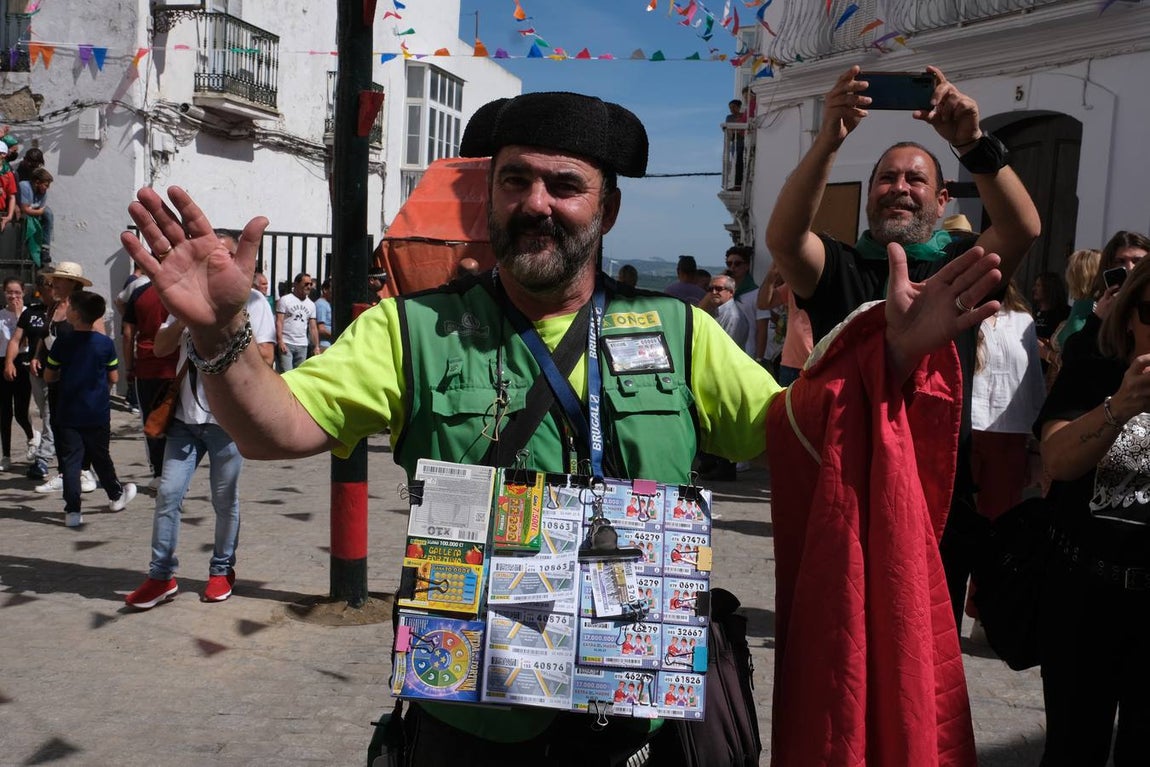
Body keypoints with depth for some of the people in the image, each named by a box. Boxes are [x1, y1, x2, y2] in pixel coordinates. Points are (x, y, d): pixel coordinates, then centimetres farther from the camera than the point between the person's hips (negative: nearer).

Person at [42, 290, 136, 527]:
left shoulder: (62, 344, -8)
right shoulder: (106, 343, -5)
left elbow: (49, 376, 0)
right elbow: (113, 378, 0)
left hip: (68, 414, -1)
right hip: (98, 414, 1)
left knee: (70, 460, 1)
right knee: (100, 456, 17)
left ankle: (72, 510, -4)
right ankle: (116, 495, 32)